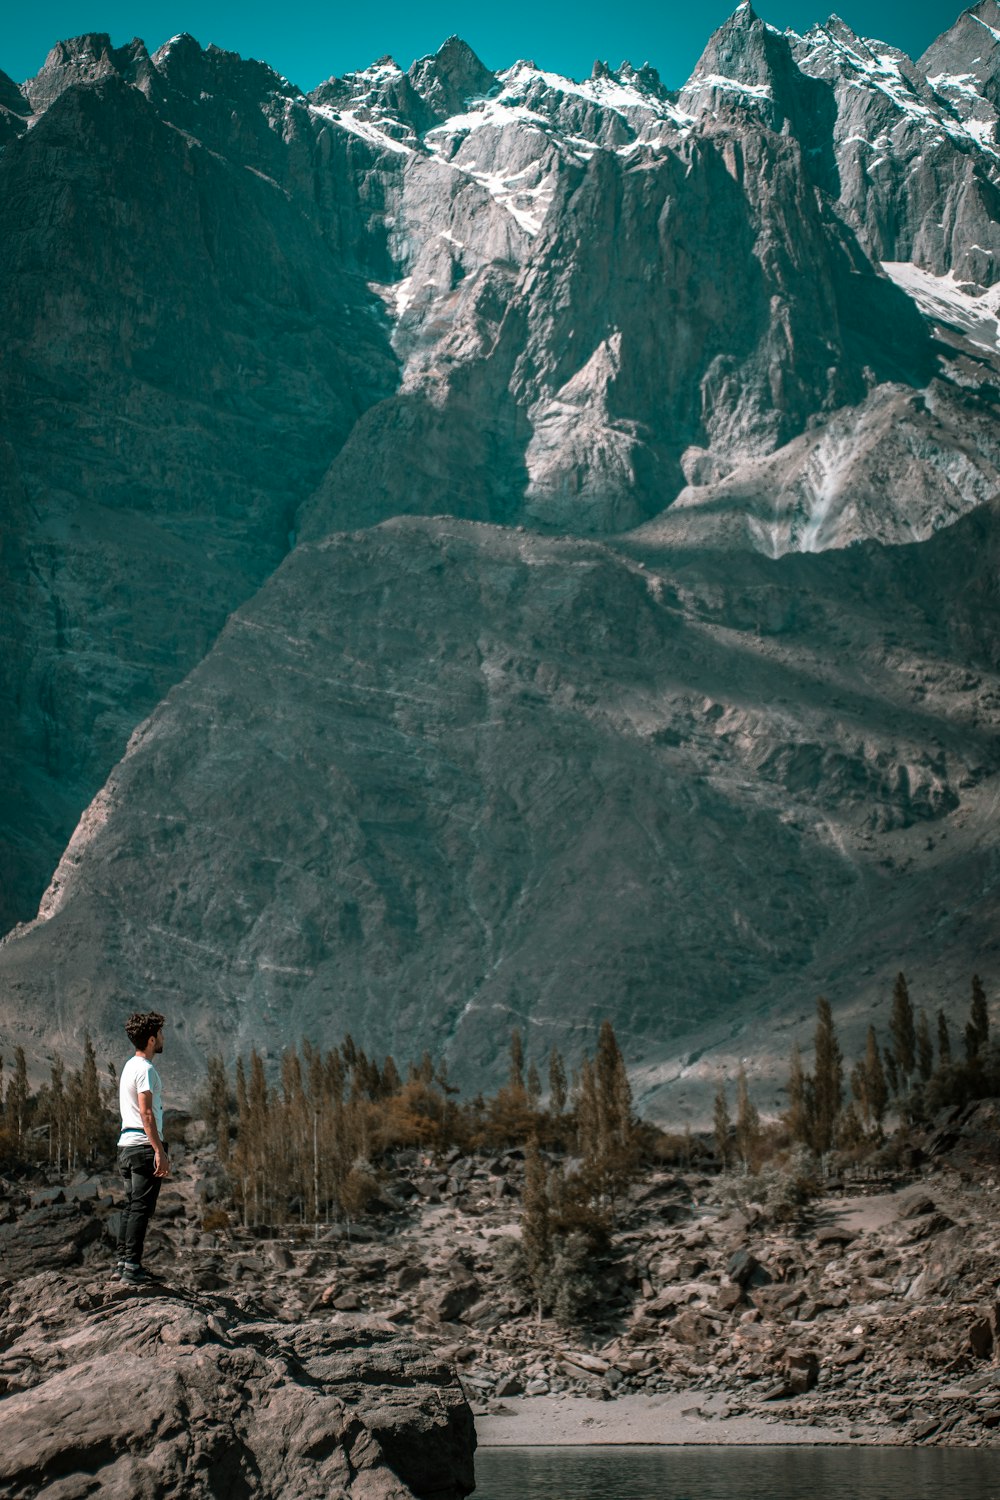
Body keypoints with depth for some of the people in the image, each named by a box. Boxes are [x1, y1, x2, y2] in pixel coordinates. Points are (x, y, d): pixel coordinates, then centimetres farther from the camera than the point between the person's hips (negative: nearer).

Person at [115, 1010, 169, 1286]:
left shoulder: (129, 1067, 18)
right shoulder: (144, 1070, -13)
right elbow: (146, 1113, -20)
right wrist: (159, 1151, -22)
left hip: (126, 1144, 10)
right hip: (144, 1145, -10)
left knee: (131, 1205, 13)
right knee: (141, 1207, -8)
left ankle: (123, 1261, 16)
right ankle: (132, 1267, -10)